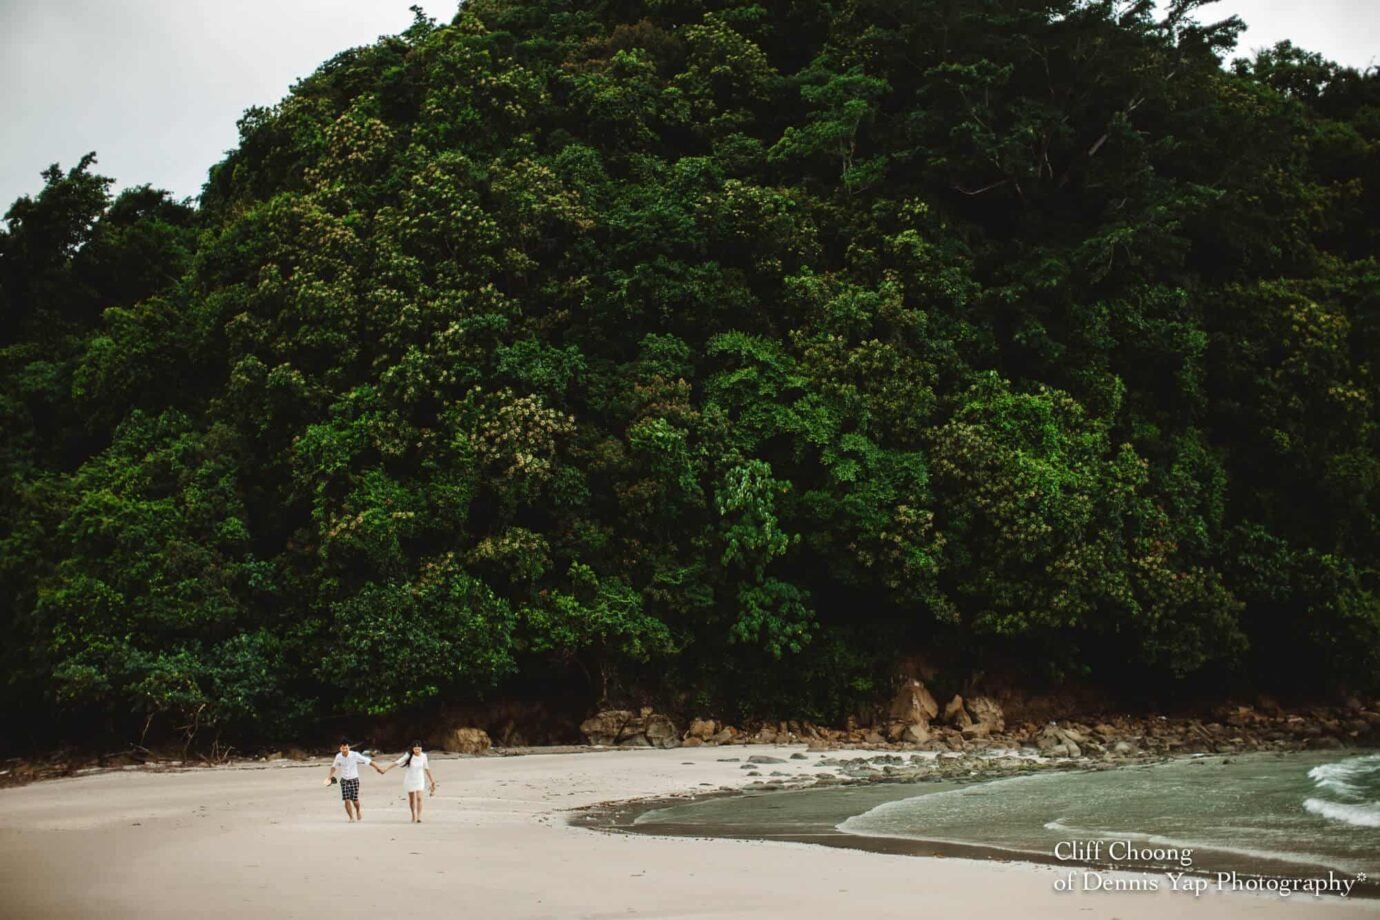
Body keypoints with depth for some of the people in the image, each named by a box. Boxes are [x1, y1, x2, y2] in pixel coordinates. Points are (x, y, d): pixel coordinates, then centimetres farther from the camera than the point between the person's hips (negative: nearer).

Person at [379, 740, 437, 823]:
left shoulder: (423, 756, -7)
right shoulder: (409, 756, -14)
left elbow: (426, 768, 4)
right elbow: (397, 762, -19)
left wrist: (432, 780, 9)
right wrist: (385, 769, -25)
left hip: (419, 780, 1)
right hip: (409, 779, 0)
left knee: (419, 798, -16)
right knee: (412, 799, 9)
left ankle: (419, 817, -16)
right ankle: (413, 816, 28)